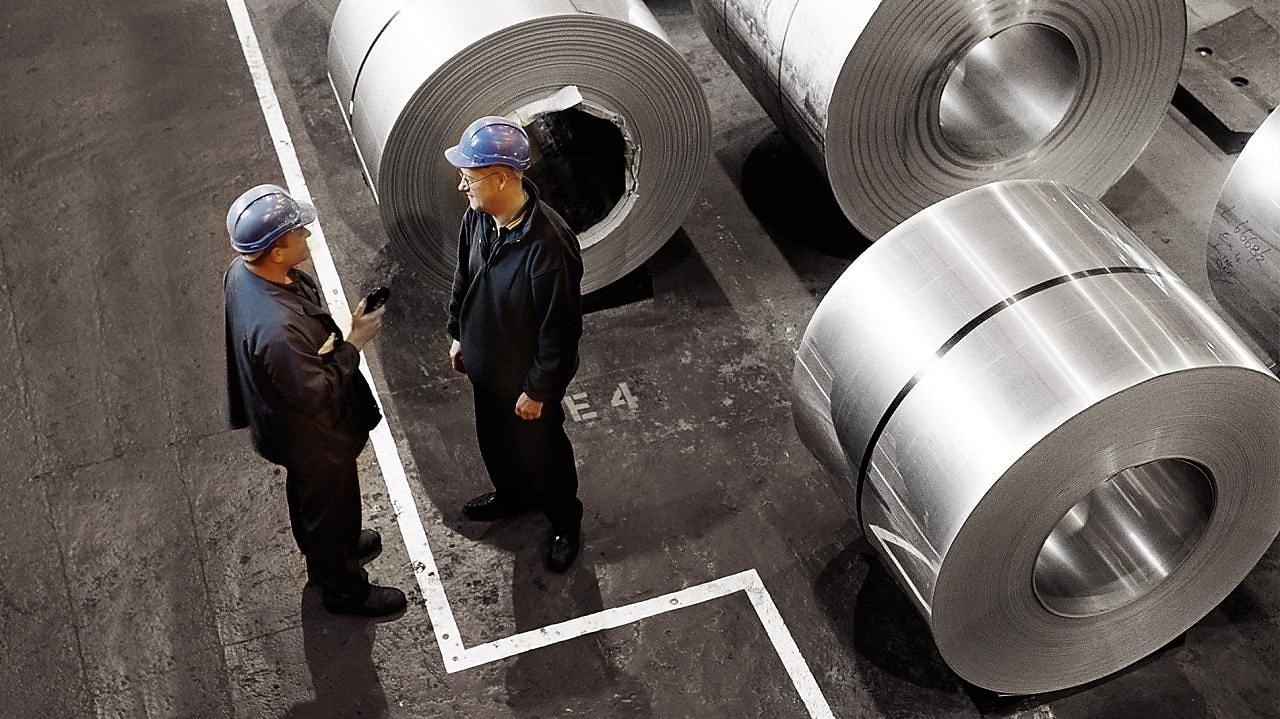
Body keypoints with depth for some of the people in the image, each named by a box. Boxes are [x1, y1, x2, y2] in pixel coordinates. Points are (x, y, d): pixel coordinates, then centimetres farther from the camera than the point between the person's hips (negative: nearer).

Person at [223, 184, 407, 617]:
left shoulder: (243, 272, -17)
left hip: (278, 416, 8)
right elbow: (315, 396, -31)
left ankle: (323, 549, 61)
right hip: (311, 435, -8)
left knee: (307, 492, 33)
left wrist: (324, 346, -5)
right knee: (331, 505, 19)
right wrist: (354, 344, -24)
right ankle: (343, 588, 45)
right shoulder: (277, 328, -45)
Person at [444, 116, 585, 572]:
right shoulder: (478, 216, -14)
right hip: (485, 364, 7)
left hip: (526, 377, -7)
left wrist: (538, 390, -18)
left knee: (541, 451, 18)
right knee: (493, 439, 30)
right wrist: (458, 334, 14)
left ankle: (565, 523, 45)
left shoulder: (548, 244, -38)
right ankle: (510, 496, 59)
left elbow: (561, 329, -28)